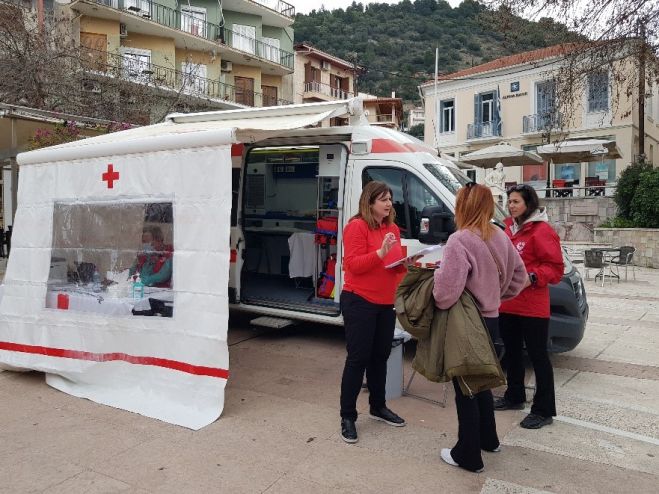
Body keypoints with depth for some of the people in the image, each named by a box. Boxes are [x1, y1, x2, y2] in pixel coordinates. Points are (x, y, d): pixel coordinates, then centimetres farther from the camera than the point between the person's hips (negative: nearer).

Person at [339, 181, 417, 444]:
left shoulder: (393, 228, 11)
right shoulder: (357, 226, -11)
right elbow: (353, 264, -18)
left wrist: (406, 263, -5)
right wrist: (380, 252, -29)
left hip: (386, 303, 7)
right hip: (359, 302, -7)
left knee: (381, 356, 17)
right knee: (358, 358, -2)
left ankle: (378, 406, 34)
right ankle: (347, 417, 10)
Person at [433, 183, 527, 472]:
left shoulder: (460, 241, -23)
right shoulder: (500, 237, 3)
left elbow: (446, 291, -28)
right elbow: (519, 275, 14)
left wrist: (437, 272, -8)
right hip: (490, 319, 8)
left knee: (465, 388, 6)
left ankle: (468, 455, 19)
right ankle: (488, 439, 41)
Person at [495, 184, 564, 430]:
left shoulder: (541, 231, -13)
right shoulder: (510, 228, 11)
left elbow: (555, 268, -15)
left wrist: (532, 278, -27)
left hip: (532, 306, -8)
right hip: (508, 303, 9)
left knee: (537, 355, 1)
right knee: (512, 351, 19)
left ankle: (544, 410, 11)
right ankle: (514, 396, 36)